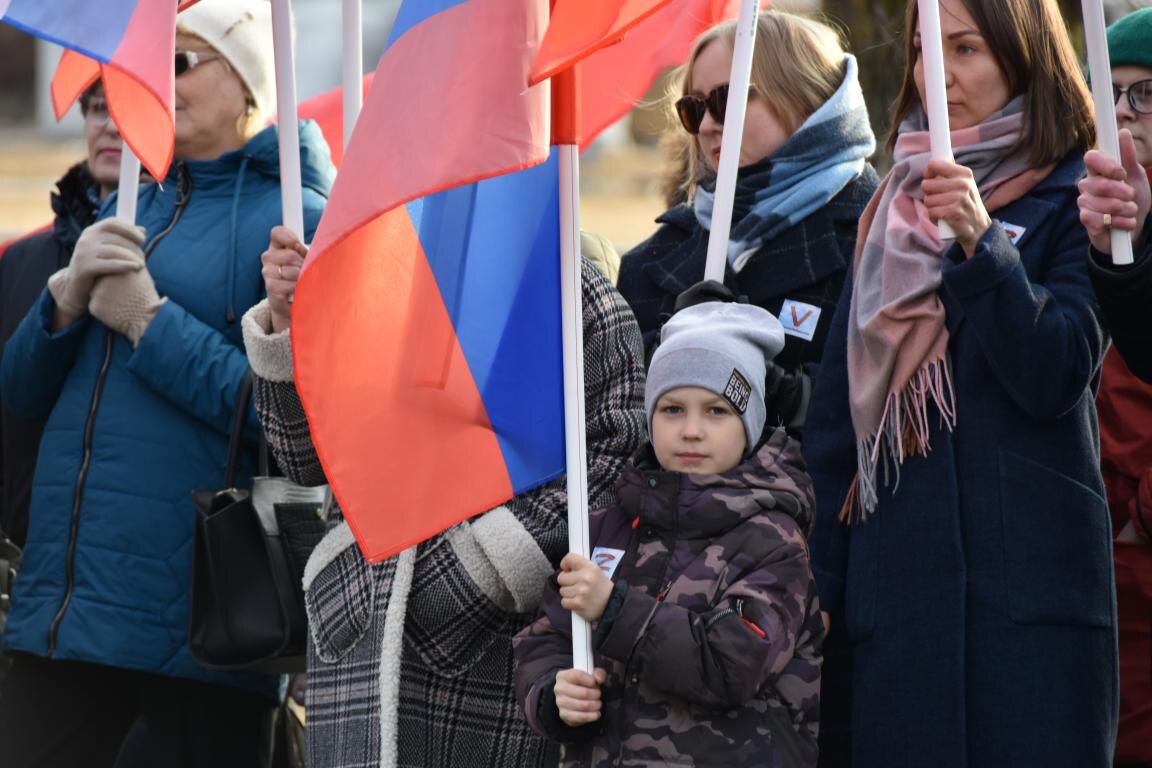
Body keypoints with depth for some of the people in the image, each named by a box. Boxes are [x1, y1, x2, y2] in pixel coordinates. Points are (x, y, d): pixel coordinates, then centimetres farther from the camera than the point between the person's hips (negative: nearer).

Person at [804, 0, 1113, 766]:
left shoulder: (1071, 201, 2)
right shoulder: (892, 208, 15)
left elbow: (1056, 376, -11)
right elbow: (838, 401, 14)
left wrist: (982, 244, -23)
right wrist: (821, 575, 9)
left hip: (1032, 580, -4)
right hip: (899, 576, 4)